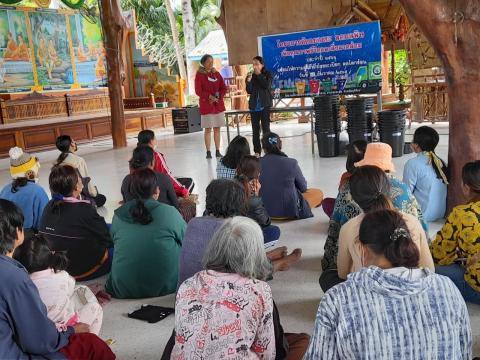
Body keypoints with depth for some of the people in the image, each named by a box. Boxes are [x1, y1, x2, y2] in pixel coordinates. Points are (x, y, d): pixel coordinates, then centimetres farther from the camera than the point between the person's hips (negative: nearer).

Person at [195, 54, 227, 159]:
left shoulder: (216, 73, 10)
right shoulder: (199, 75, -2)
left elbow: (224, 88, 9)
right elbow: (198, 91, -8)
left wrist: (219, 97, -8)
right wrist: (209, 97, -19)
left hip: (218, 104, 4)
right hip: (206, 105, -4)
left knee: (217, 128, 5)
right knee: (208, 129, -3)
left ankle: (218, 151, 10)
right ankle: (208, 152, 2)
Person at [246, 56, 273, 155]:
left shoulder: (267, 74, 0)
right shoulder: (252, 75, 6)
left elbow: (267, 85, -16)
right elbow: (249, 91, 2)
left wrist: (259, 74, -12)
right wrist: (248, 82, -15)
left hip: (265, 105, -3)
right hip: (254, 105, 3)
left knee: (265, 127, -2)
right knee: (255, 129, 6)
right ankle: (257, 151, 12)